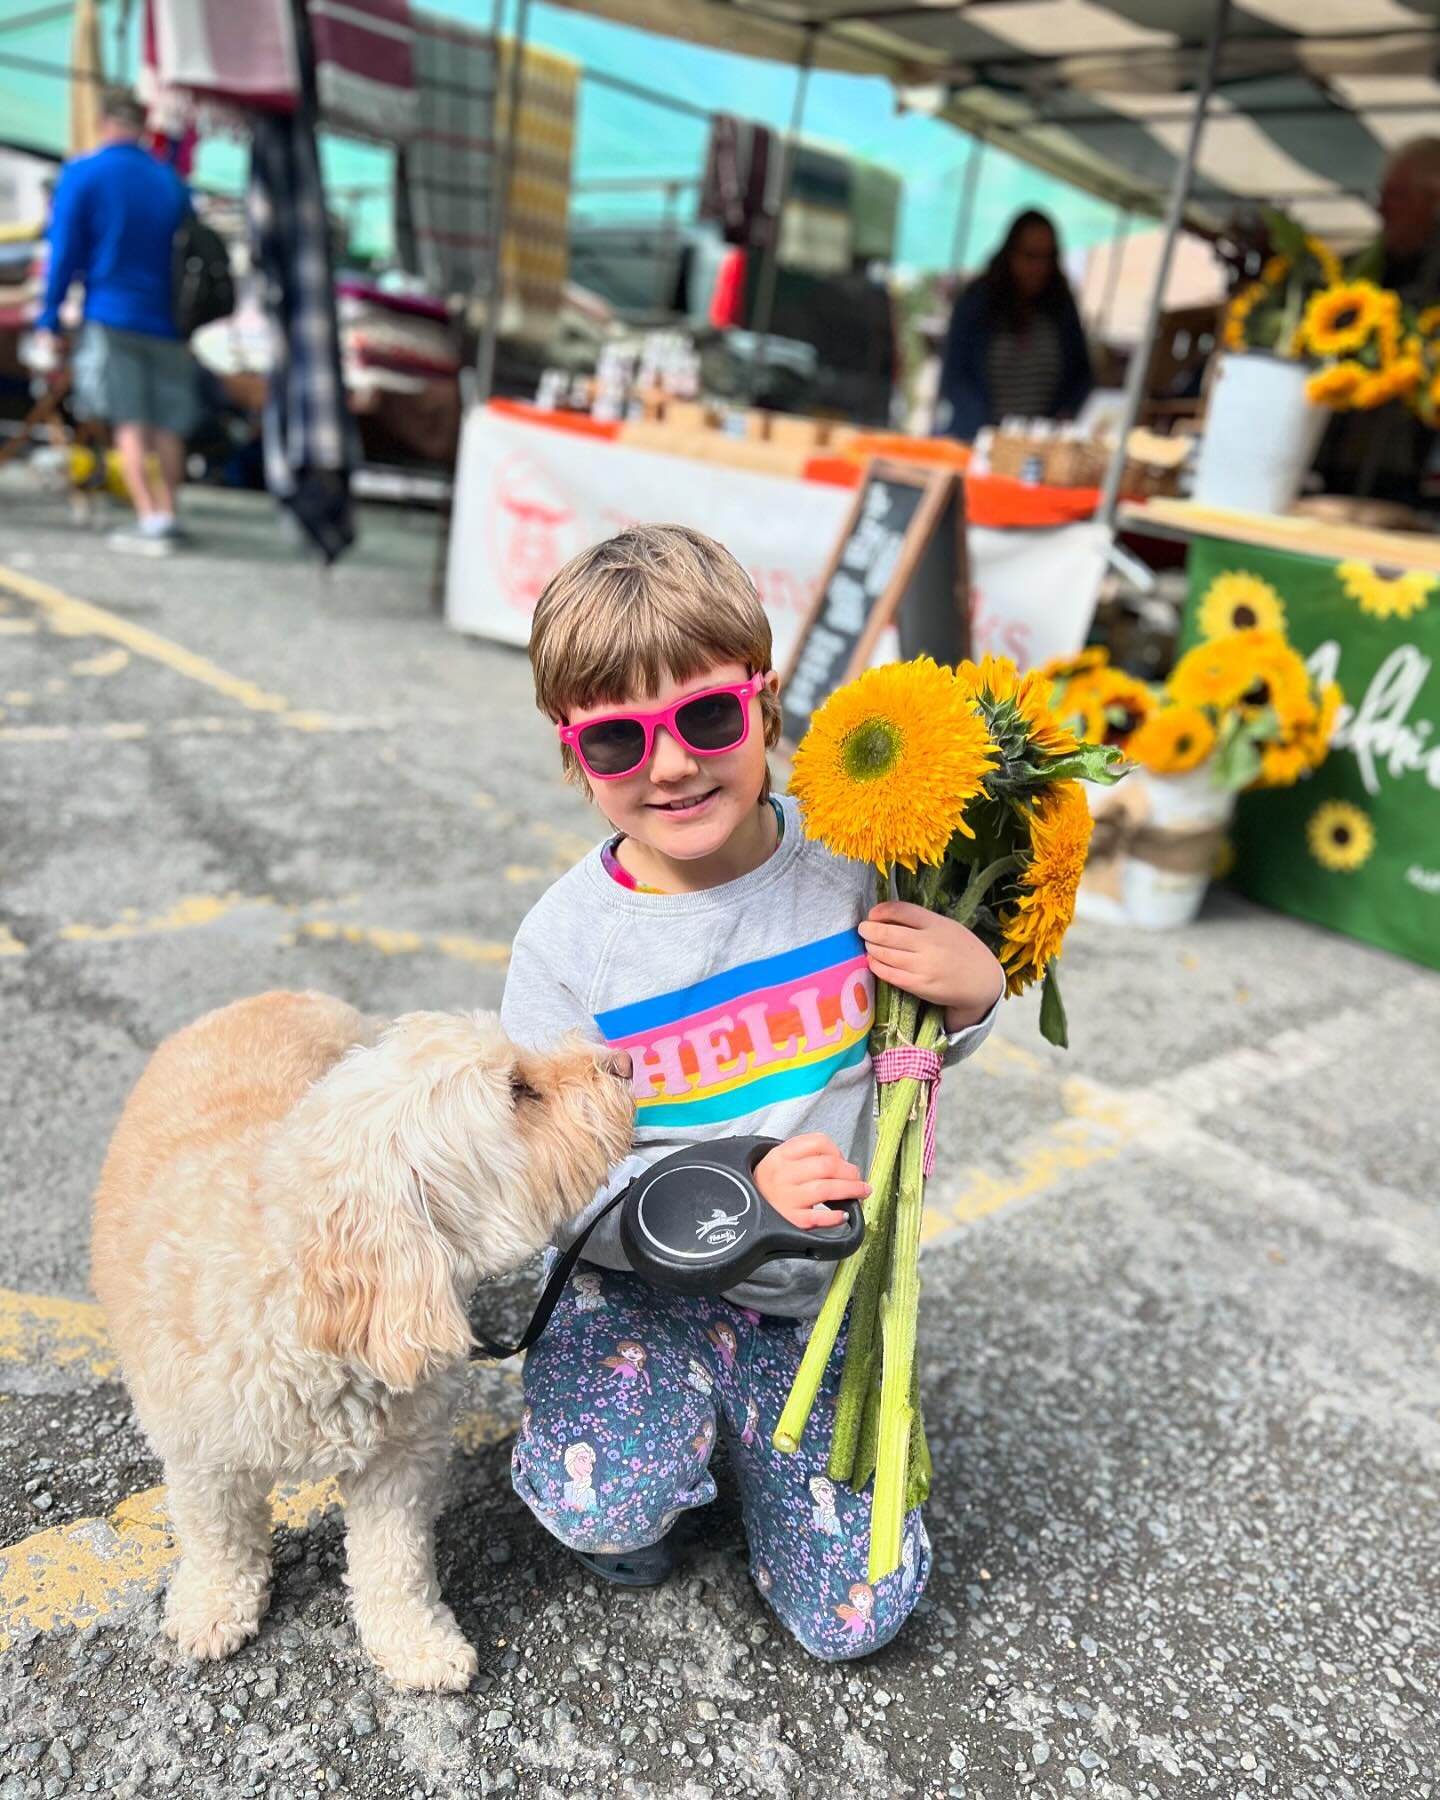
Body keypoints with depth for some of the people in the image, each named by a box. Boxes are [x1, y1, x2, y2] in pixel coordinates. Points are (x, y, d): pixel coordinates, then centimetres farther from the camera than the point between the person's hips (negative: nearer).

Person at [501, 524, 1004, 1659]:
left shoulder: (851, 867, -12)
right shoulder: (568, 942, -17)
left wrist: (975, 993, -19)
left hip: (828, 1291, 2)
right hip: (652, 1279, -1)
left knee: (852, 1618, 2)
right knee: (601, 1510, -27)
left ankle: (753, 1421, 29)